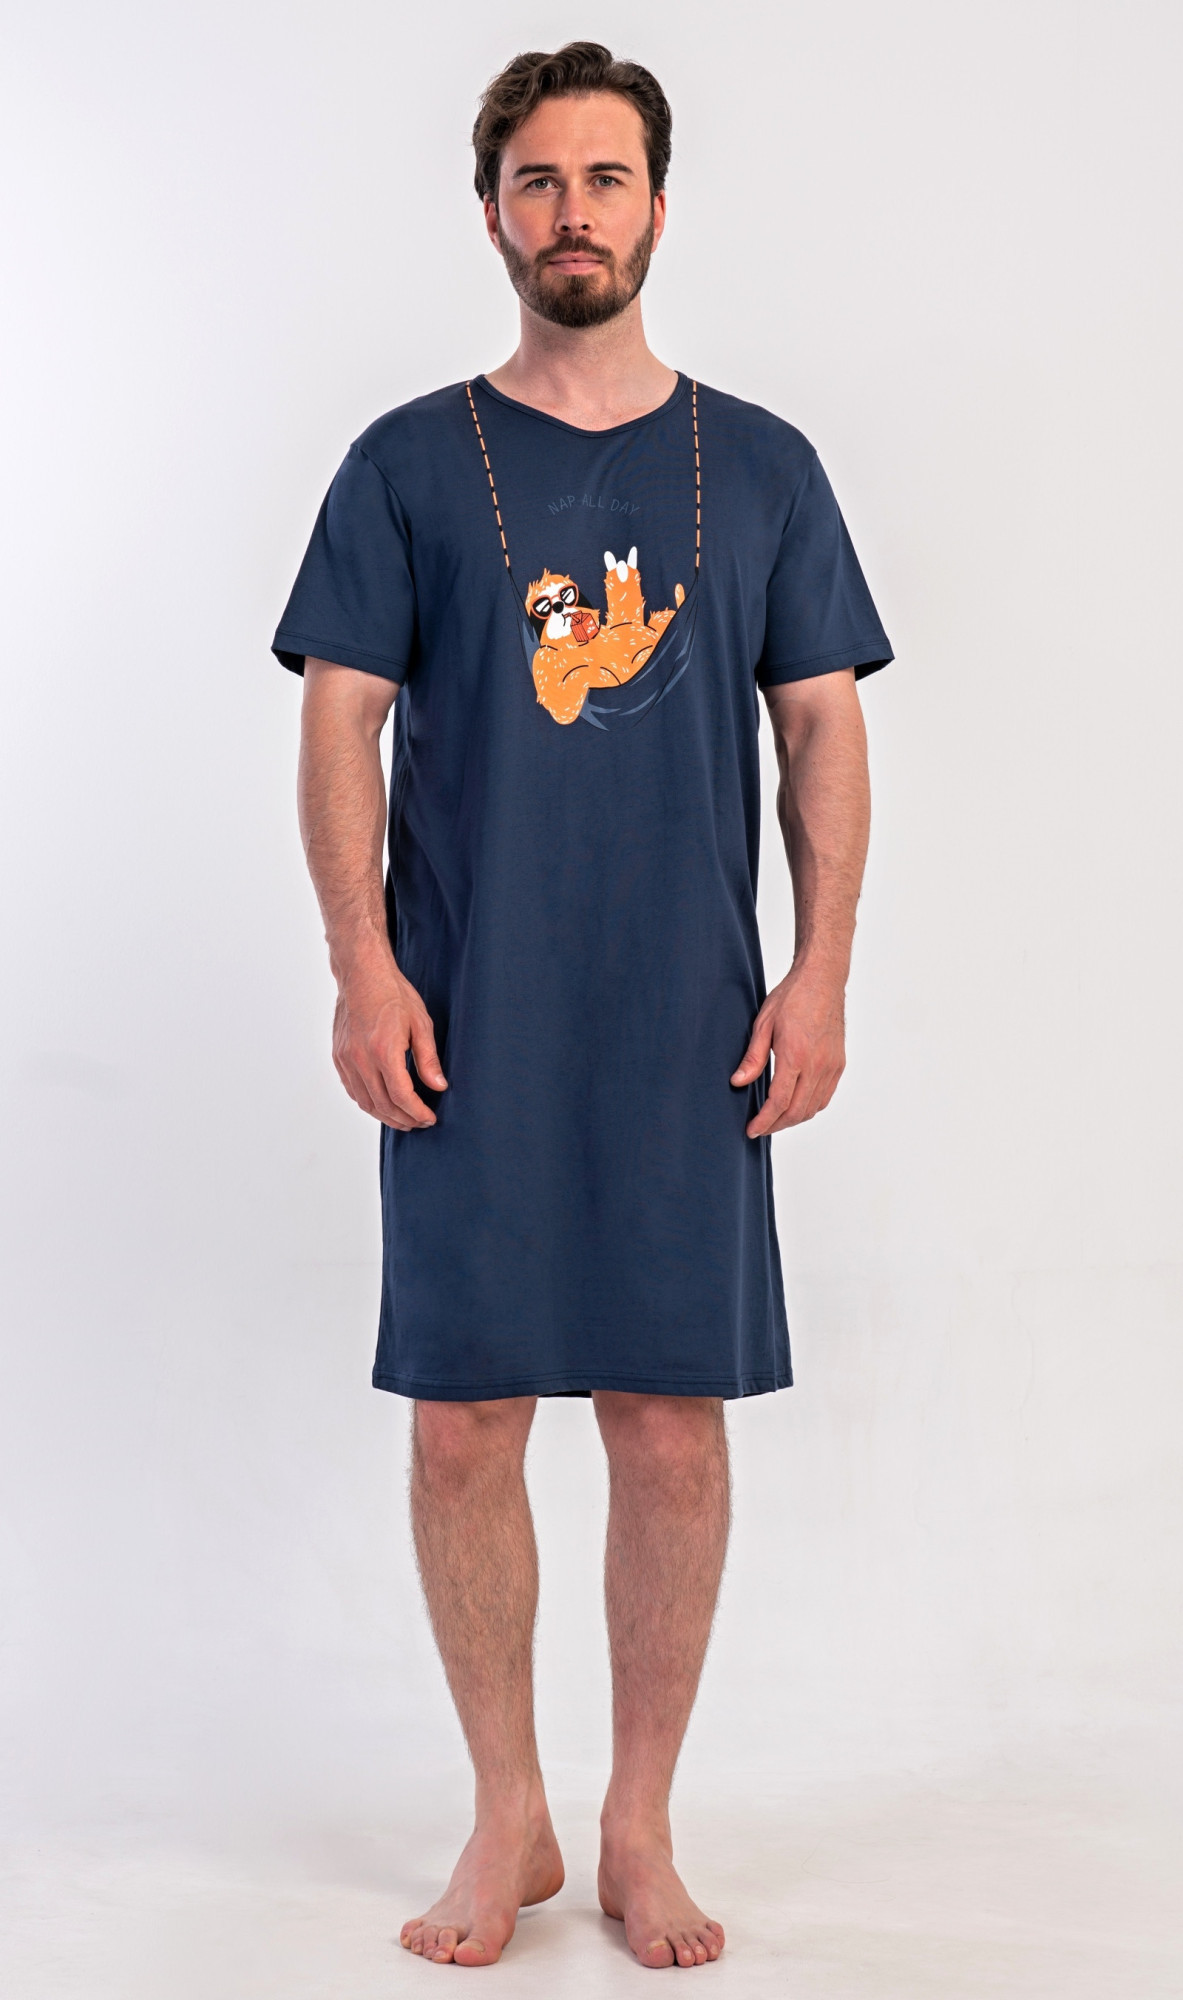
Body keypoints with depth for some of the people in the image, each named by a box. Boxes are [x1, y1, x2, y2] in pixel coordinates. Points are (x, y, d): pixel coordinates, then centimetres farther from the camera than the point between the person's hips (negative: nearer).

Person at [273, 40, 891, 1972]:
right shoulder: (408, 467, 6)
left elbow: (826, 730, 8)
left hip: (693, 1030, 1)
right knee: (464, 1428, 2)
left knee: (673, 1431, 4)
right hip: (469, 1032, 0)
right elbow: (340, 726, 2)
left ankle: (642, 1830, 20)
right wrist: (365, 968, -8)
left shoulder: (760, 468, 9)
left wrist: (821, 976, -2)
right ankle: (507, 1820, 21)